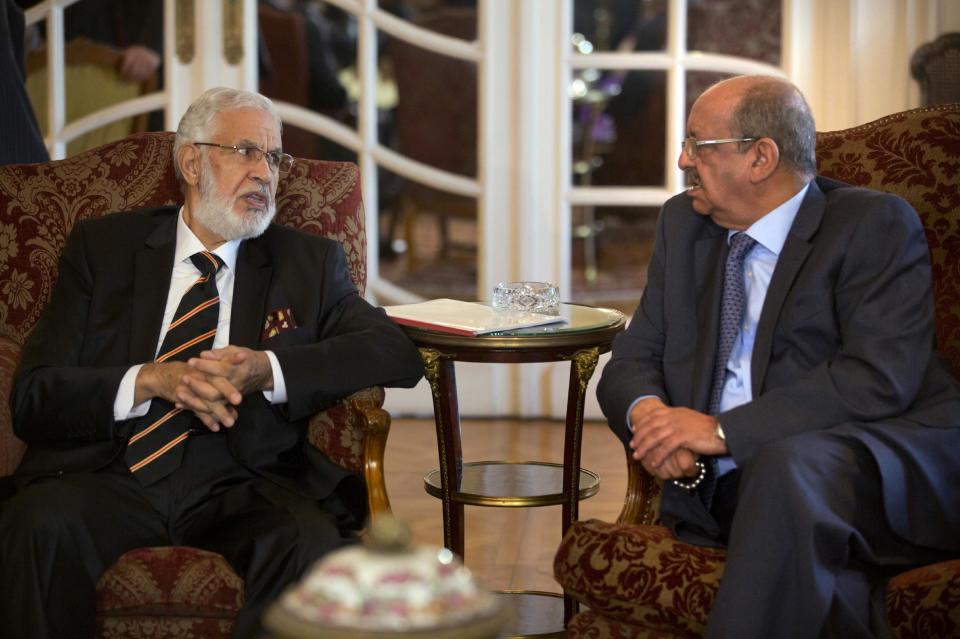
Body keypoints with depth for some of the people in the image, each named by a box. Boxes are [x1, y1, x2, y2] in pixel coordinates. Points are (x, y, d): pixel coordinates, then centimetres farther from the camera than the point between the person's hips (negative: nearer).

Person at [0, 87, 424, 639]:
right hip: (111, 482, 0)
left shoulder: (308, 262, 17)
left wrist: (267, 369, -14)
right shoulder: (103, 247, 13)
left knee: (308, 544, -33)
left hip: (241, 484, 1)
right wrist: (151, 380, -14)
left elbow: (397, 351, 1)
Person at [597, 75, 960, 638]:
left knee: (789, 461, -36)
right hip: (727, 488, 3)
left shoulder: (876, 225, 0)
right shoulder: (684, 223, 19)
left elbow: (879, 379, -13)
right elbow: (632, 361, 17)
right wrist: (647, 412, -8)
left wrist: (723, 429, -18)